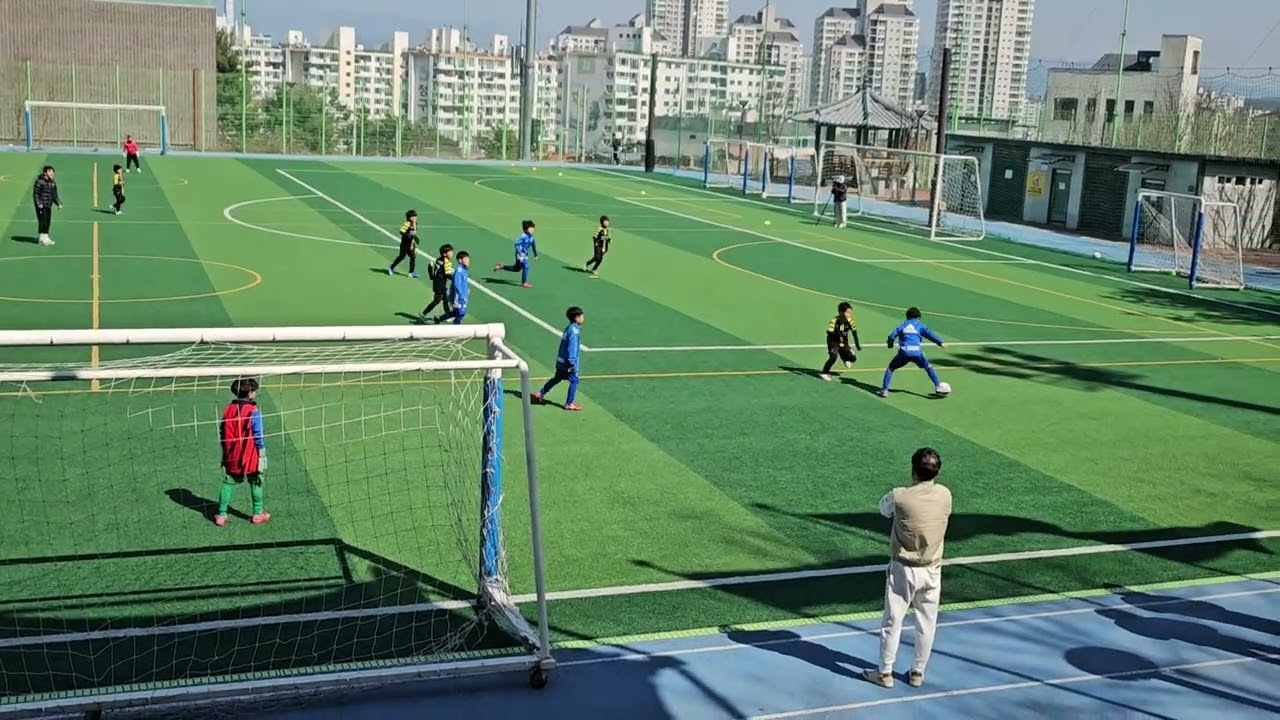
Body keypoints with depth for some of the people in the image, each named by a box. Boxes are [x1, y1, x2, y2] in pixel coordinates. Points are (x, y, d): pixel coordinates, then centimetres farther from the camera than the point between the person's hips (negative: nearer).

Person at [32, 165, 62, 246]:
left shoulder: (53, 182, 9)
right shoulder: (39, 182, -12)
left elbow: (54, 195, 18)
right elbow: (35, 194, -12)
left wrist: (59, 203, 8)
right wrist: (39, 204, -22)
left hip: (48, 206, 7)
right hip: (41, 206, -7)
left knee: (48, 222, 9)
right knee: (42, 221, -7)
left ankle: (46, 238, 19)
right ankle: (42, 238, 0)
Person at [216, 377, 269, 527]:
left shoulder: (228, 409, 0)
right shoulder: (253, 411, -15)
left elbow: (222, 433, 6)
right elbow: (258, 436, -13)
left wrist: (226, 451, 18)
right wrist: (262, 456, -5)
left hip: (231, 457, 4)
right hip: (250, 457, -4)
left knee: (228, 483, 12)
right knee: (255, 483, 12)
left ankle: (221, 515, 13)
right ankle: (258, 514, 21)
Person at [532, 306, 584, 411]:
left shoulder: (569, 328, 11)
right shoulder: (574, 330, -19)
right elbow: (572, 347, -23)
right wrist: (572, 362, -24)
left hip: (561, 361, 10)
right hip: (568, 362, -10)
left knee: (556, 379, 21)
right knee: (574, 380, -1)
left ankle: (540, 394, 27)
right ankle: (569, 404, 2)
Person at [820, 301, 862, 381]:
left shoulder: (850, 322, -12)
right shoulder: (834, 321, -27)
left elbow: (854, 334, 0)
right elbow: (829, 336, -27)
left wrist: (857, 345, 1)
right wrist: (830, 348, -32)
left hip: (844, 344, 5)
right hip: (834, 343, -5)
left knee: (853, 358, -3)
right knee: (834, 356, -30)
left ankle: (845, 358, 33)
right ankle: (825, 373, -17)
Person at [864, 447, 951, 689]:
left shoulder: (899, 496, -20)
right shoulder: (945, 495, -9)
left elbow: (884, 508, 2)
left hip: (903, 569, -3)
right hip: (932, 570, 3)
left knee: (892, 623, 10)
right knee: (926, 624, 15)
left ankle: (885, 673, 19)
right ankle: (918, 673, 26)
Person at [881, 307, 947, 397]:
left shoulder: (901, 325, 20)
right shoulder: (920, 325, 17)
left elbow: (891, 336, 11)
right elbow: (929, 334, 3)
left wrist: (890, 345, 28)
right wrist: (940, 342, -1)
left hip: (904, 352, 0)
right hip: (917, 352, 0)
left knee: (890, 368, 16)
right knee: (928, 368, 21)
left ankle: (885, 390, 4)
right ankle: (938, 387, 14)